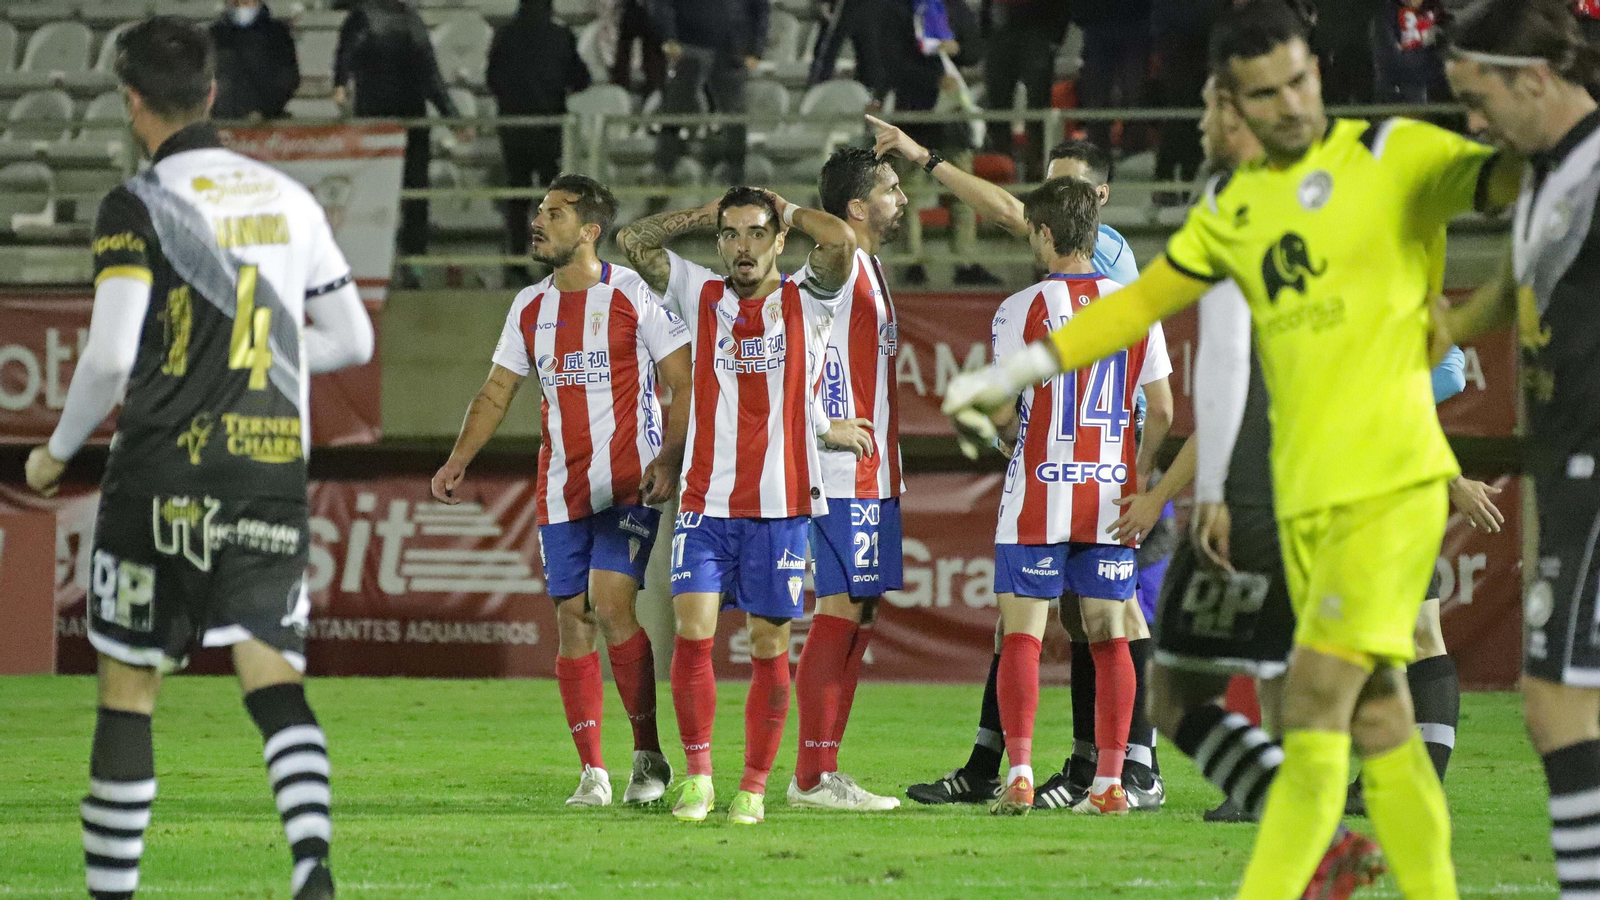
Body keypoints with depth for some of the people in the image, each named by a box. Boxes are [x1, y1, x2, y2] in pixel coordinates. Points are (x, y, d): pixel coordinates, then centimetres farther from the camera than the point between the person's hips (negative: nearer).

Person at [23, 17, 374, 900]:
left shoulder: (138, 207, -6)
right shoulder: (288, 198, 10)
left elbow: (110, 355, -14)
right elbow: (352, 339, 15)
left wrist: (56, 451, 1)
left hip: (164, 473, -4)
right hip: (274, 467, 4)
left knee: (127, 686, 7)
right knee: (272, 672, -4)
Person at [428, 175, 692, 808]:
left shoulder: (634, 294, -5)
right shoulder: (530, 307, 11)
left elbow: (683, 383, -4)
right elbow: (497, 391, 18)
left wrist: (670, 458, -17)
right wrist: (457, 462, 6)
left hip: (629, 482, -5)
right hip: (561, 489, 5)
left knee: (611, 603, -18)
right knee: (573, 618, 1)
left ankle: (649, 755, -6)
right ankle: (592, 773, 5)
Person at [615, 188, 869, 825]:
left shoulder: (806, 300, 3)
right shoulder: (702, 296, 9)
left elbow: (842, 242, -15)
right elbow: (632, 241, 6)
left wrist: (787, 211, 2)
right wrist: (707, 213, 9)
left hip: (782, 504, -1)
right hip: (706, 503, 1)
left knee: (769, 647, 2)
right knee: (692, 634, -10)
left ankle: (754, 786, 10)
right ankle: (697, 775, 2)